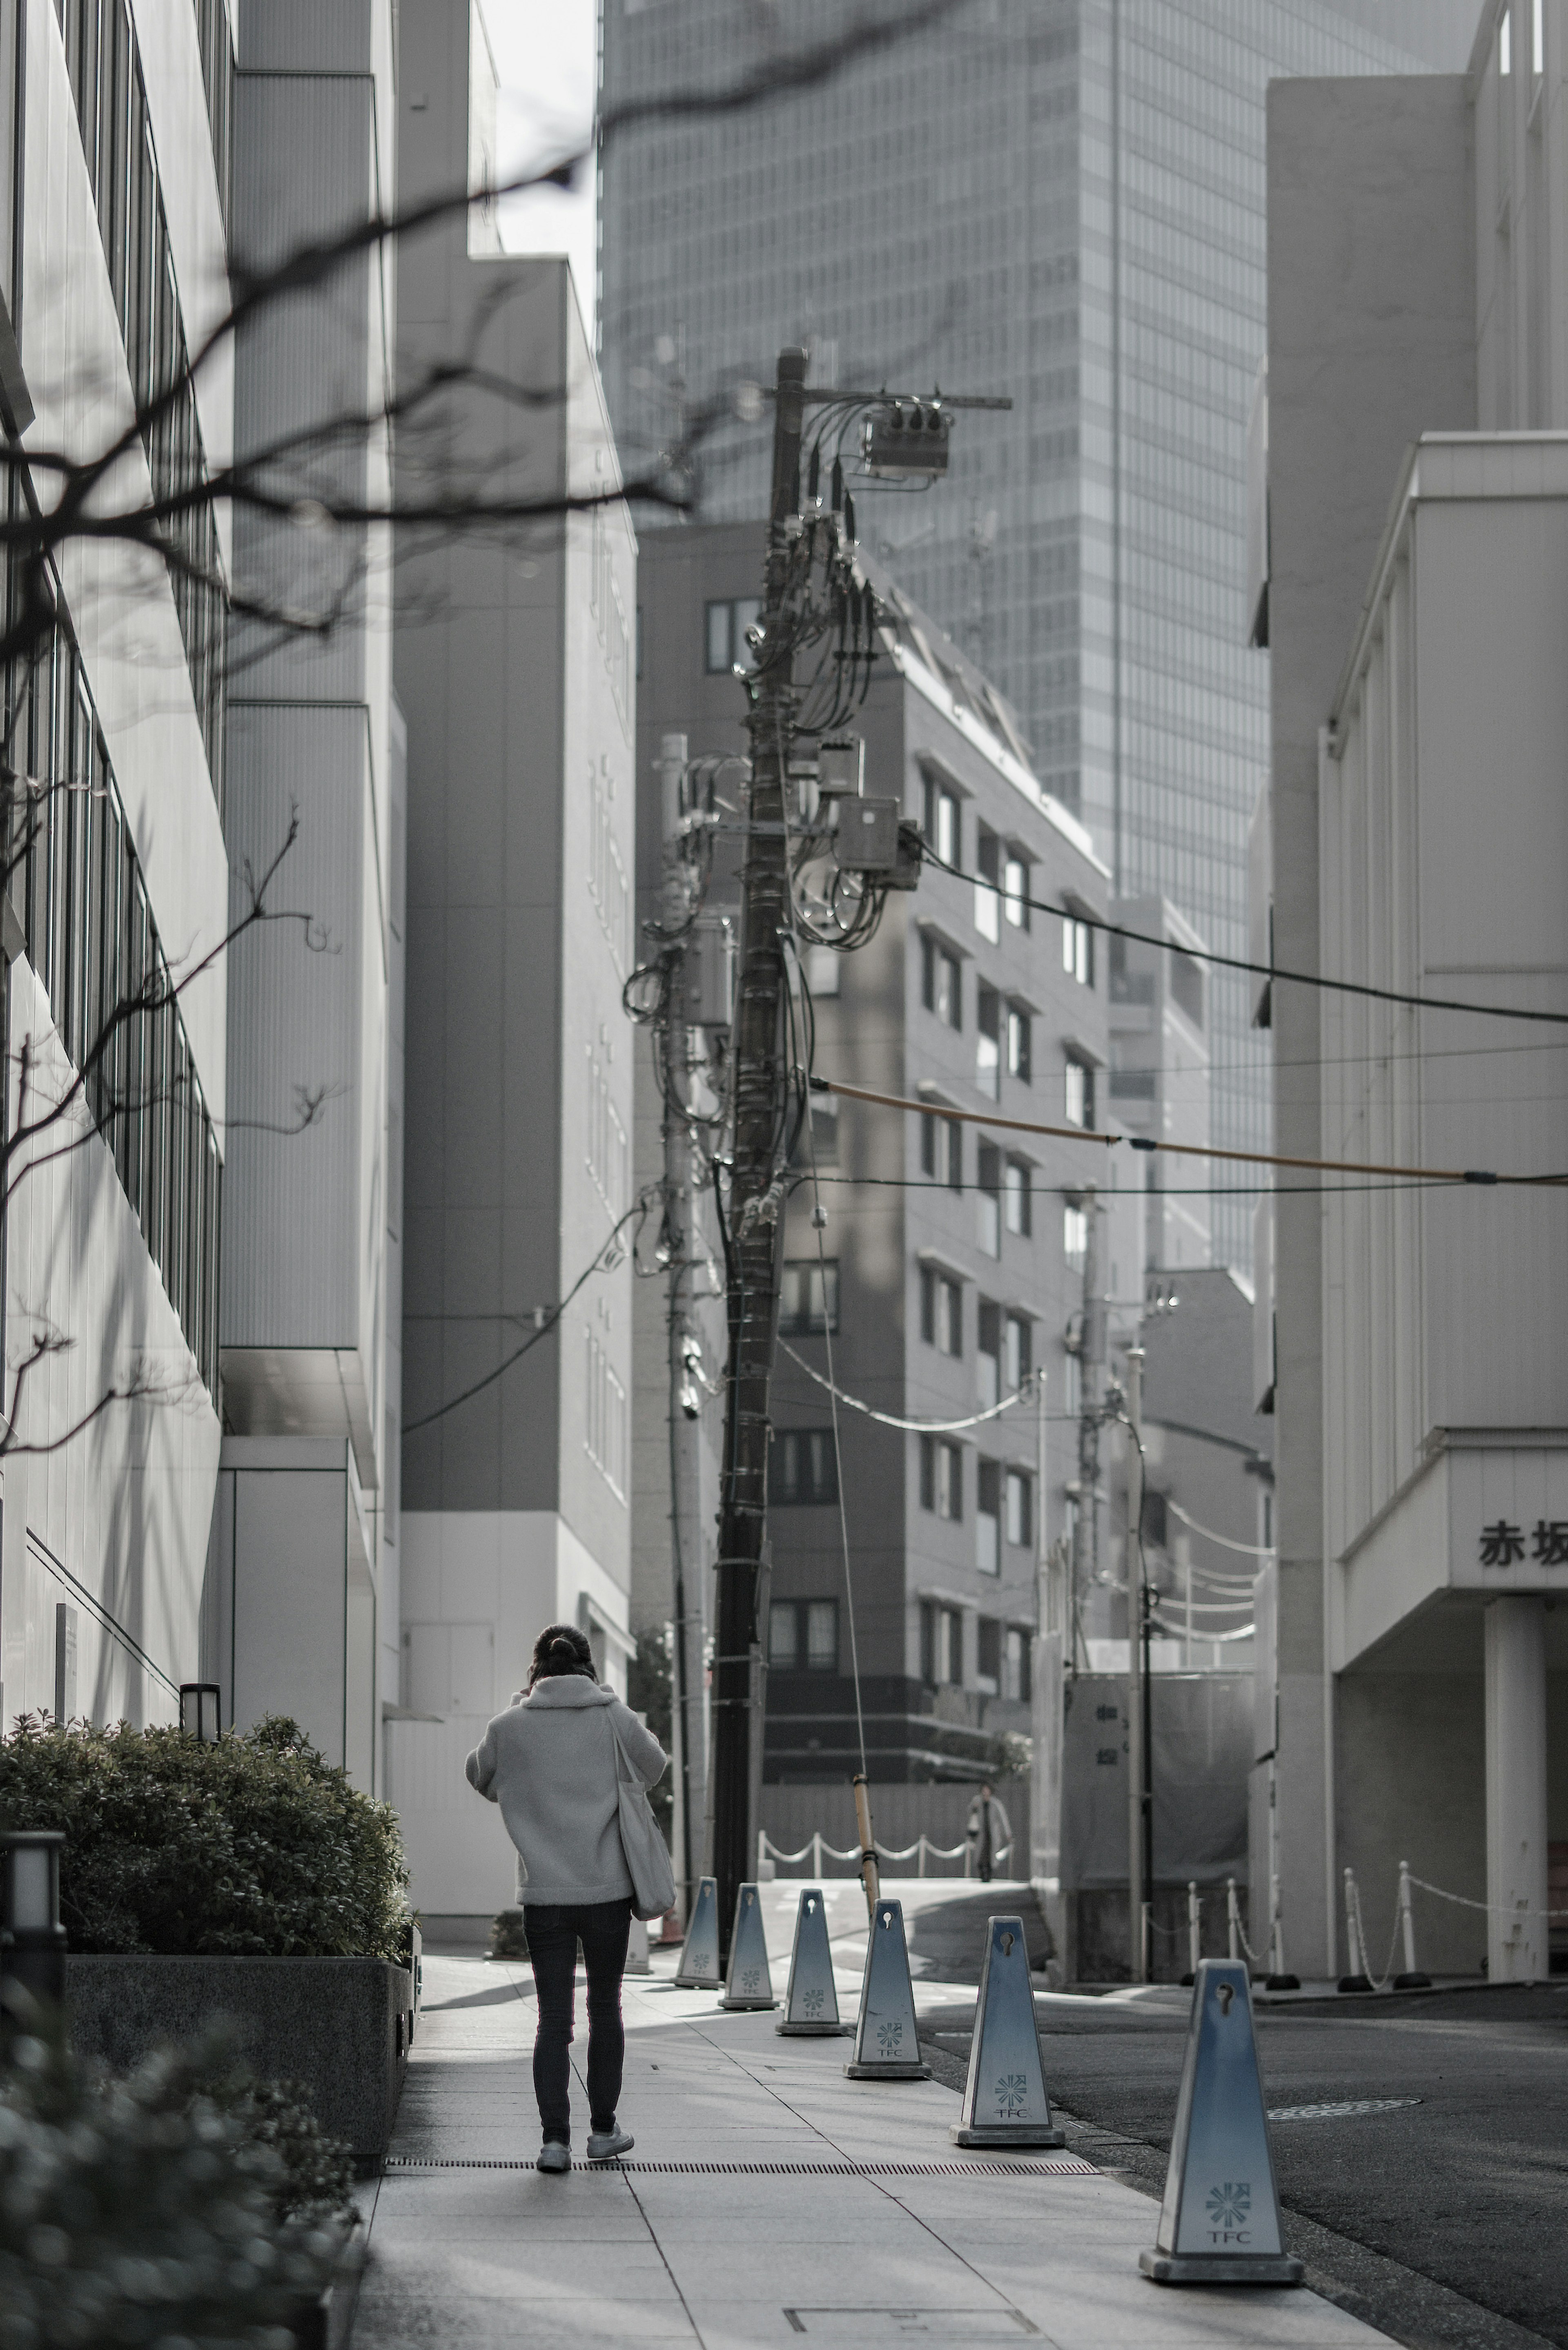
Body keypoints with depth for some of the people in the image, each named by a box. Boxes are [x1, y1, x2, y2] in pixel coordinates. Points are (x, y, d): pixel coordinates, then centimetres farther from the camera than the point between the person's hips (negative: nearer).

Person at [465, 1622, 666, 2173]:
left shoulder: (510, 1728, -3)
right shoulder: (615, 1719, -3)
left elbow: (480, 1776, 16)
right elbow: (654, 1767, 15)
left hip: (544, 1895, 0)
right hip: (609, 1890, 0)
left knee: (553, 2017, 5)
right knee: (605, 2009, 15)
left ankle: (555, 2138, -3)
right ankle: (603, 2129, 22)